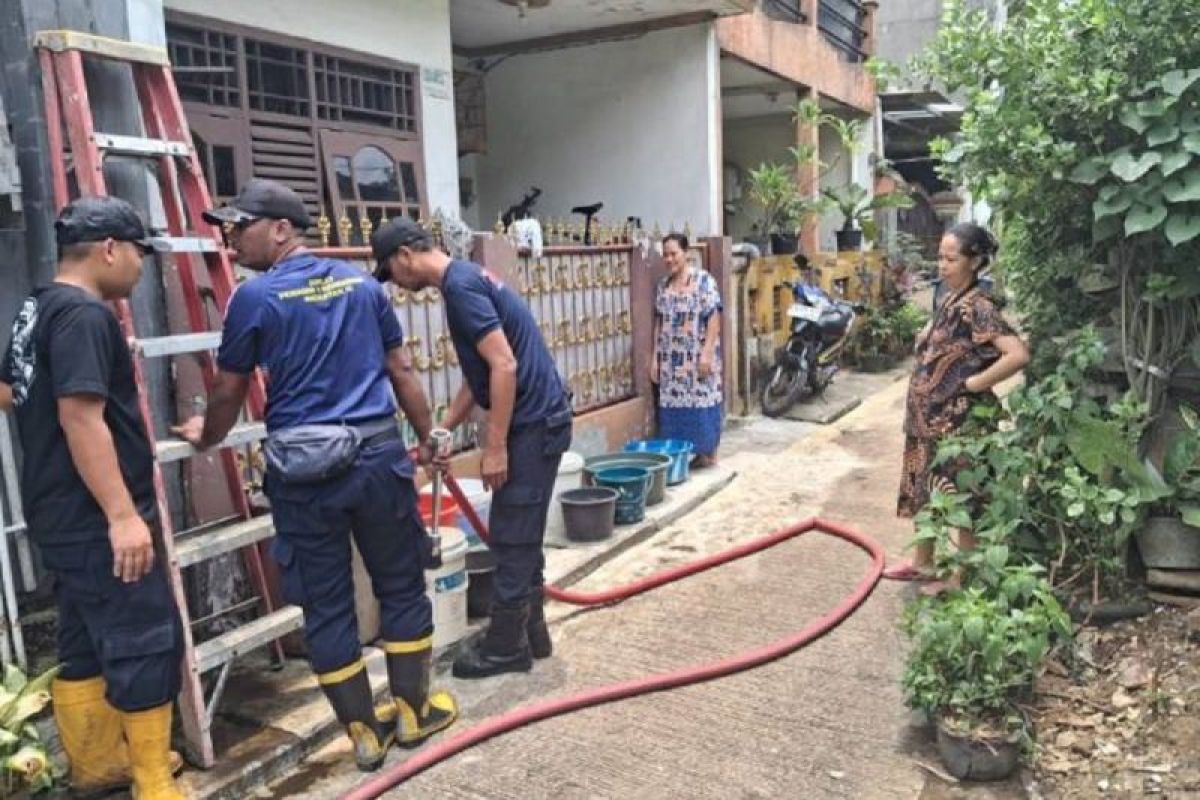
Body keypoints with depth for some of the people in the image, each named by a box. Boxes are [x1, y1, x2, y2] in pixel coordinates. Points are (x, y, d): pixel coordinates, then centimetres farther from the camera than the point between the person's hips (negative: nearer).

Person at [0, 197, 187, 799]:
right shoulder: (84, 315, -18)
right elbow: (81, 418, -26)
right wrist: (123, 515, -27)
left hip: (62, 514, 10)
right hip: (95, 518, -10)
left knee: (86, 640, 18)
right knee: (146, 642, -4)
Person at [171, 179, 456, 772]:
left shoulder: (255, 297, -3)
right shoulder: (362, 283, 7)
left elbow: (228, 393, 6)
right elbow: (401, 371, 12)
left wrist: (205, 436, 26)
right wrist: (426, 436, 23)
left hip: (304, 469, -2)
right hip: (379, 455, 3)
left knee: (325, 604, 10)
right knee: (401, 586, 15)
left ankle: (364, 732, 20)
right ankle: (413, 712, 26)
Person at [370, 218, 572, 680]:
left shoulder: (460, 286, -15)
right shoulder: (466, 279, 16)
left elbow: (504, 367, -23)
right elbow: (479, 375, 21)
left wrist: (495, 447, -19)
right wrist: (442, 432, 23)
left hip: (533, 424, -10)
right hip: (538, 420, 10)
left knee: (511, 539, 0)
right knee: (521, 537, 16)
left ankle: (506, 646, 12)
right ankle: (530, 632, 27)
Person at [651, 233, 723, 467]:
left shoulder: (704, 280, -7)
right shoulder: (663, 285, 11)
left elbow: (714, 319, -12)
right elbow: (659, 322, 12)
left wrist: (707, 353, -18)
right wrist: (655, 357, 8)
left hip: (698, 356, -5)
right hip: (671, 359, 6)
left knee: (701, 401, -1)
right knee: (674, 404, 7)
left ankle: (707, 452, 9)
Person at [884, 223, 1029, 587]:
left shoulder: (977, 307, -20)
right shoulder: (951, 300, 8)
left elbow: (1018, 354, -31)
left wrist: (974, 384, -20)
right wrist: (919, 408, 9)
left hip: (958, 420, -9)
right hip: (931, 415, 9)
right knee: (923, 487, 19)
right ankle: (923, 562, 35)